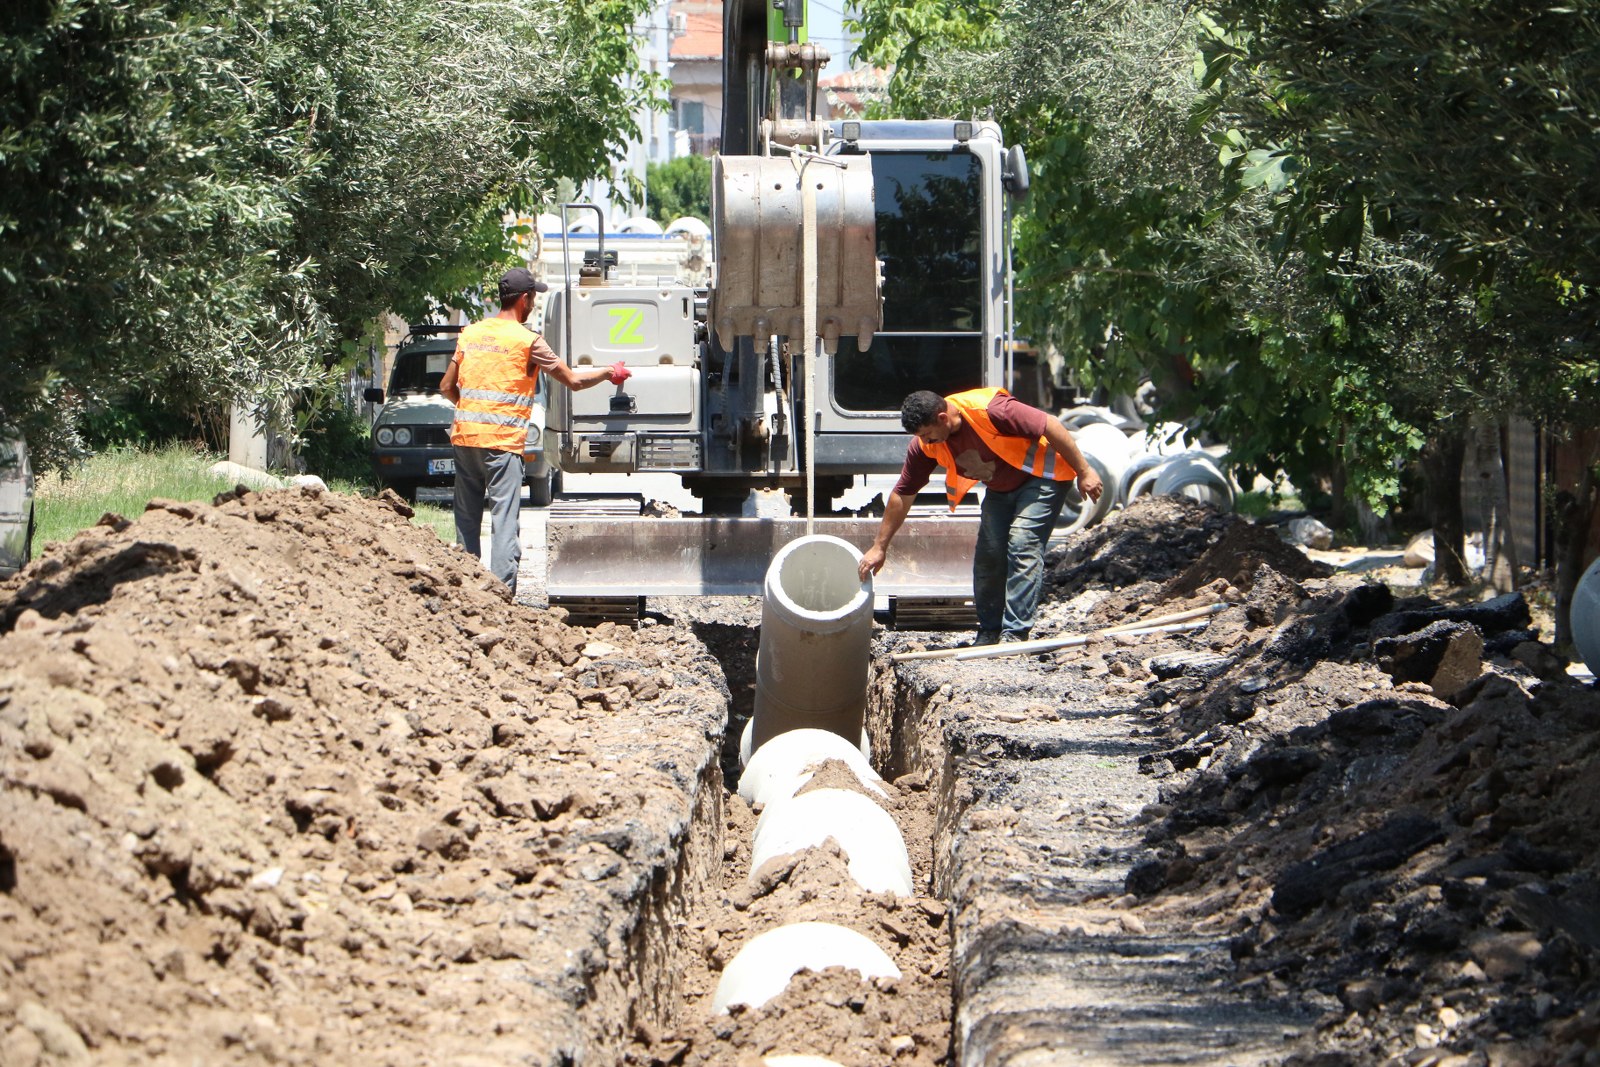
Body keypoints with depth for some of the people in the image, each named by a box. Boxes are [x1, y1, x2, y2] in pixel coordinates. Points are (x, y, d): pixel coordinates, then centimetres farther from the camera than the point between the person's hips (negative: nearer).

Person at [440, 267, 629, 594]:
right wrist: (609, 373, 16)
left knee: (467, 517, 12)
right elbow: (573, 380, 0)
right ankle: (502, 589, -11)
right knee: (505, 518, -5)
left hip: (465, 434, 6)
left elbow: (447, 387, 16)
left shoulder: (471, 333, 12)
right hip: (502, 440, -6)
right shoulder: (527, 340, -5)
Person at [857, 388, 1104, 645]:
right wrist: (880, 547, -4)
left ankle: (1015, 634, -19)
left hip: (1040, 476, -6)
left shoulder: (990, 411, -36)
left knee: (1023, 546, -18)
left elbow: (1051, 426, -28)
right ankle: (989, 632, 12)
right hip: (999, 489, 6)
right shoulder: (923, 445, -16)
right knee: (988, 553, -3)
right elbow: (902, 495, -6)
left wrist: (1084, 471, -22)